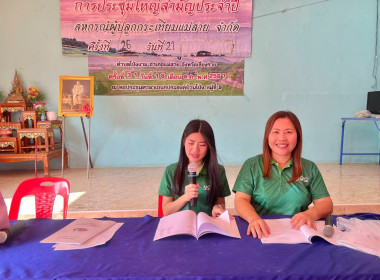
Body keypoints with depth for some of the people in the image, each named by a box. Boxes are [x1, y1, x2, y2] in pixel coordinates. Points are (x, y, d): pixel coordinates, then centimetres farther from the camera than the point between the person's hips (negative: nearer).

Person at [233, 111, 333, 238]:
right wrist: (253, 218, -27)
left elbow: (326, 204, 6)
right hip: (262, 232, -1)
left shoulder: (310, 168, 12)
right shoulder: (251, 165, 5)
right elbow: (241, 200, -4)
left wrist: (311, 214, -18)